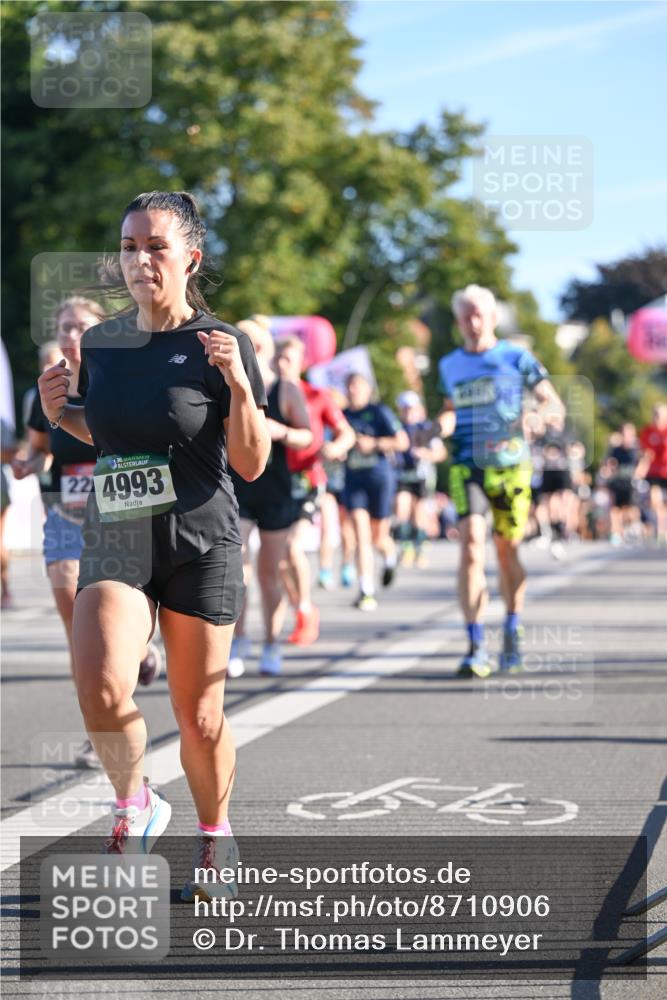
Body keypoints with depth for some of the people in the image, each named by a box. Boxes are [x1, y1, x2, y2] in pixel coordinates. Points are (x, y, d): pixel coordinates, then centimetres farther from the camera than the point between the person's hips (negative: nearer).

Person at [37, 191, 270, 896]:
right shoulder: (99, 343, 6)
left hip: (201, 546, -2)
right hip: (115, 541, 3)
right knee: (100, 687, -21)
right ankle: (135, 807, 5)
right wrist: (61, 417, 3)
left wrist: (238, 385, -20)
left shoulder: (221, 346, -6)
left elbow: (251, 464, -6)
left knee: (198, 716, 4)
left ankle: (214, 834, 30)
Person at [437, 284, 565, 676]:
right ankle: (477, 647, -17)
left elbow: (555, 405, 1)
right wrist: (444, 425, 3)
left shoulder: (516, 358, 2)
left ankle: (513, 632, 30)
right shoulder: (450, 366, 12)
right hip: (466, 465, 1)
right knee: (472, 544, -16)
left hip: (511, 464, -1)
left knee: (508, 550, 6)